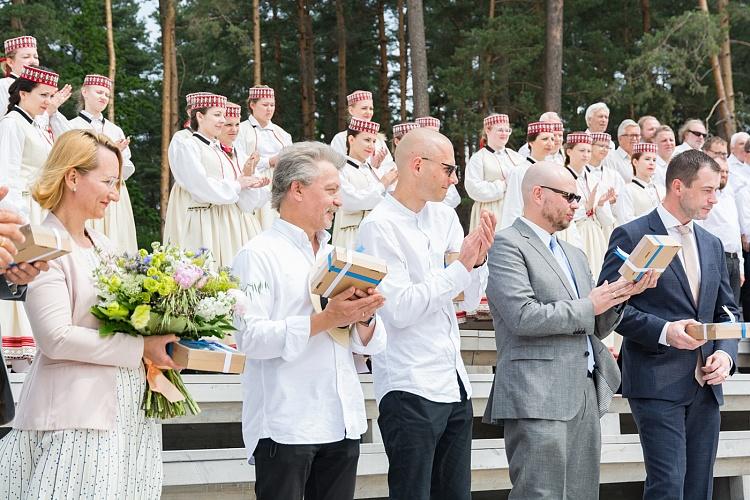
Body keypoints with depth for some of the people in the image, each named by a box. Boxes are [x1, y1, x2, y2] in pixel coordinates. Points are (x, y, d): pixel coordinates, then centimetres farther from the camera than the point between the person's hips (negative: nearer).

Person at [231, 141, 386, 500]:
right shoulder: (259, 255, -4)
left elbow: (368, 345, 16)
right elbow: (250, 337, -17)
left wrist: (363, 318, -6)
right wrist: (325, 321, -19)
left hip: (342, 423, 6)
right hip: (285, 426, -6)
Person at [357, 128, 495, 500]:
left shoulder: (445, 218, 11)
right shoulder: (380, 226, -10)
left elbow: (470, 300, 13)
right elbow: (399, 309, -18)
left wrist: (478, 259, -7)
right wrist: (461, 267, -15)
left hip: (454, 384, 7)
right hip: (410, 389, -7)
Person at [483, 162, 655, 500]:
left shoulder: (574, 255, 23)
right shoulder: (507, 244, -4)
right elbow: (523, 317, -16)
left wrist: (621, 294, 5)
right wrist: (587, 306, -7)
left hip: (586, 397, 8)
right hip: (538, 397, -8)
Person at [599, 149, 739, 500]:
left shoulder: (711, 244, 16)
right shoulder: (632, 236, -5)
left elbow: (726, 310, 19)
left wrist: (726, 353, -1)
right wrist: (663, 331, -19)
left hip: (705, 386, 7)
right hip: (658, 382, -7)